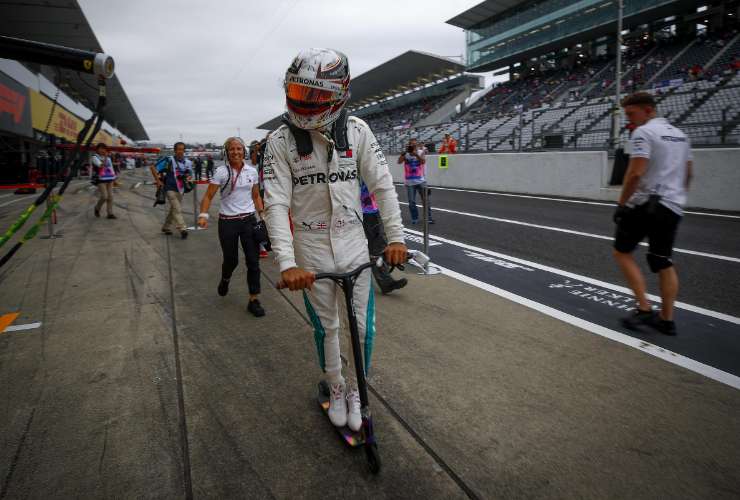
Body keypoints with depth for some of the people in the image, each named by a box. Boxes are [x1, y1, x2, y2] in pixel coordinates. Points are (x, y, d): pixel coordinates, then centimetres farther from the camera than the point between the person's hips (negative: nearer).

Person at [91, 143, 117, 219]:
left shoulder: (108, 158, 15)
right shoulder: (94, 157, -4)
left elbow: (111, 168, 19)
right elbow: (101, 165, -20)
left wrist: (114, 178, 15)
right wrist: (105, 157, -14)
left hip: (109, 179, 6)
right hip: (100, 180, -6)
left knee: (110, 197, 1)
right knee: (104, 196, -12)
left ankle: (110, 214, 5)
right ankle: (97, 208, 15)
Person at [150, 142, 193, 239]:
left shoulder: (187, 162, 4)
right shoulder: (168, 160, -12)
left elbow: (190, 175, 16)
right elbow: (153, 167, -9)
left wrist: (188, 177, -8)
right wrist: (158, 181, -11)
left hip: (180, 189, 6)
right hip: (170, 189, -6)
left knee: (173, 209, 16)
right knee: (177, 209, -13)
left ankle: (166, 227, 31)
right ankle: (182, 229, -13)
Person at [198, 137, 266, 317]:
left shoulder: (252, 171, 4)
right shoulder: (222, 171, -6)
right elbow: (208, 196, -7)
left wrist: (262, 215, 6)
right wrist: (203, 215, -23)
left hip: (249, 220, 2)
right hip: (228, 222, -2)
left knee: (253, 261, -3)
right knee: (231, 260, 10)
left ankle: (254, 300, 7)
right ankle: (225, 279, 47)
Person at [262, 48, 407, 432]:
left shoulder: (357, 131, -5)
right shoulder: (282, 140, -10)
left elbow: (382, 186, -2)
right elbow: (276, 204, -15)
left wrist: (396, 237, -8)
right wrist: (287, 263, -25)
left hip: (354, 246, 1)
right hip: (312, 252, -1)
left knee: (363, 328, 8)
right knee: (326, 327, 13)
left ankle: (355, 390, 34)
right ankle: (335, 389, 38)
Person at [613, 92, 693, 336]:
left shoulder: (643, 132, -10)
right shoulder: (680, 134, 17)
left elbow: (635, 173, -20)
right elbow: (688, 174, 21)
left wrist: (622, 204, -13)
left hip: (646, 204, -8)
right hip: (673, 207, 8)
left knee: (622, 252, 5)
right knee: (663, 262, 12)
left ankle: (644, 309, 0)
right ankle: (666, 320, 15)